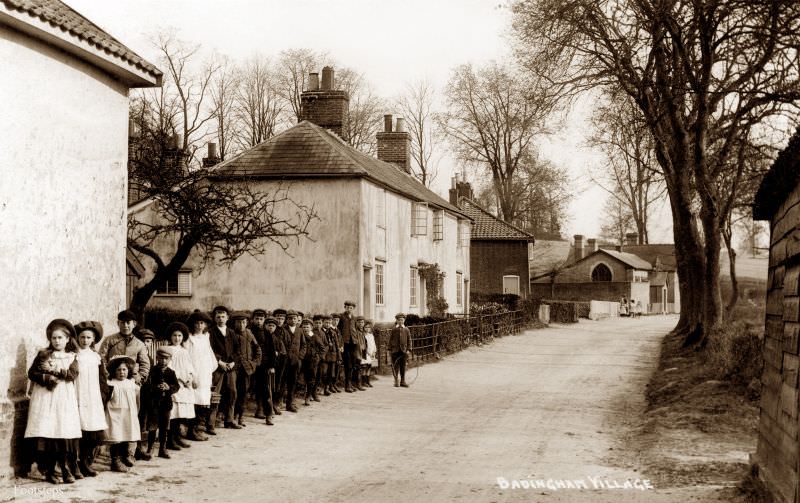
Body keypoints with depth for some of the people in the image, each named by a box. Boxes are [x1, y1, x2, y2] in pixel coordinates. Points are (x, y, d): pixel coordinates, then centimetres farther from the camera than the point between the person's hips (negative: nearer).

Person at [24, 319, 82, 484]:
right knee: (46, 434, -7)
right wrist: (47, 379, -12)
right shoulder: (43, 354, 9)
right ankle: (49, 471, 0)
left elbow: (72, 375, -5)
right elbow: (32, 373, 2)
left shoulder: (72, 357, 10)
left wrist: (54, 370, -11)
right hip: (45, 397, -1)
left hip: (64, 399, 1)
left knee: (65, 435, -6)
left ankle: (65, 469, 4)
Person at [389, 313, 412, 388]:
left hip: (403, 350, 1)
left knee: (403, 366, 3)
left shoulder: (406, 330, 6)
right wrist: (390, 349, 1)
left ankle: (402, 381, 10)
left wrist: (408, 349, -2)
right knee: (395, 366, 0)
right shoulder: (394, 330, 4)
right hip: (395, 350, -1)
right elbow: (390, 340, 6)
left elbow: (409, 340, 7)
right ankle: (396, 381, 8)